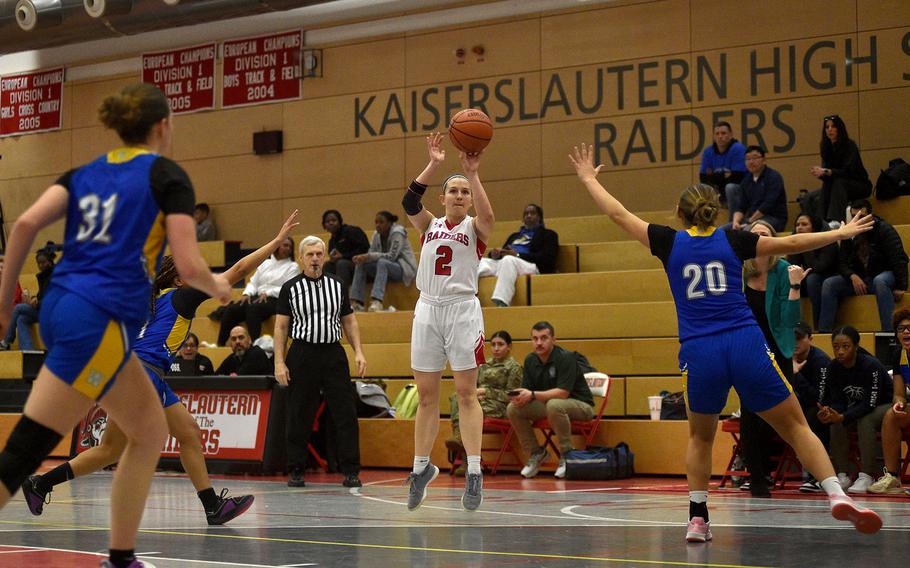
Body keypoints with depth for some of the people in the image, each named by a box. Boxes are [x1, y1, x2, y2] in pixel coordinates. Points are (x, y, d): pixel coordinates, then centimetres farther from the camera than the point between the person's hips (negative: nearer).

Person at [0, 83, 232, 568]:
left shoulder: (86, 173, 16)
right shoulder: (167, 176, -1)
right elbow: (188, 267, -8)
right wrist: (219, 288, 13)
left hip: (59, 307, 8)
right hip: (99, 321, -8)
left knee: (150, 431, 17)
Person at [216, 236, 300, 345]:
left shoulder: (293, 267, 8)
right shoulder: (265, 263, 23)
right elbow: (253, 282, 19)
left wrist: (267, 293, -16)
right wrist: (247, 294, -2)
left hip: (274, 300, -5)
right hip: (257, 297, 5)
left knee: (252, 309, -37)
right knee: (231, 309, -19)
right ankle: (220, 344, -19)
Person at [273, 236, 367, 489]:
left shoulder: (337, 285, 11)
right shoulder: (291, 288, 3)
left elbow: (349, 321, 14)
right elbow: (281, 327, 3)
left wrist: (358, 351, 2)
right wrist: (279, 362, -6)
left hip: (333, 354, 2)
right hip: (302, 353, -2)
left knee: (346, 411, -5)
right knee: (299, 416, 2)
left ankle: (350, 471, -1)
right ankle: (296, 471, 12)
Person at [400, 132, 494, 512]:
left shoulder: (475, 228, 5)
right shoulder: (429, 225, 13)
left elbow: (488, 215, -20)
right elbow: (409, 201, -7)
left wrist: (473, 174, -27)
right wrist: (434, 165, -17)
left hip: (462, 309, -3)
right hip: (427, 309, 3)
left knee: (466, 393, -4)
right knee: (426, 395, 7)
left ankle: (474, 473, -5)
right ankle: (421, 467, 15)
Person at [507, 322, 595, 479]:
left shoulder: (566, 358, -18)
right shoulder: (530, 360, 3)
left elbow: (563, 392, -27)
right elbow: (527, 390, 0)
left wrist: (533, 395, -34)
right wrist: (520, 397, -25)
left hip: (580, 405, -7)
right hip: (546, 405, 7)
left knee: (554, 405, -39)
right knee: (513, 409, -13)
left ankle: (567, 453, -21)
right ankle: (535, 453, 2)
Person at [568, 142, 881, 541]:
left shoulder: (669, 242, 8)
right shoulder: (732, 241, 9)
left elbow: (618, 214, 17)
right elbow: (791, 244, 12)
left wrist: (588, 179, 30)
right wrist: (842, 233, 25)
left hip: (700, 353, 0)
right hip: (746, 345, 0)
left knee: (700, 438, 21)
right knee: (794, 425, 5)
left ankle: (697, 519, 12)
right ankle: (837, 496, -11)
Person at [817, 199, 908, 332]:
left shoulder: (884, 230, -10)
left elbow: (899, 260, -16)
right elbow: (842, 263, 5)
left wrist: (901, 287, -24)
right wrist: (853, 276, -17)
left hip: (884, 275, -5)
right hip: (858, 277, 5)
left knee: (880, 281, -41)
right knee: (829, 284, -15)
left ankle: (888, 331, -45)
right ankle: (823, 331, -18)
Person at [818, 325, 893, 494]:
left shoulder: (872, 365, -28)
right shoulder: (834, 367, -10)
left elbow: (870, 403, -31)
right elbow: (838, 402, -12)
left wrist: (843, 417, -44)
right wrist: (829, 413, -37)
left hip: (884, 406, -5)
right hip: (858, 407, 5)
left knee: (865, 420, -34)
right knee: (836, 423, -22)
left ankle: (866, 476, -30)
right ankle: (842, 476, -17)